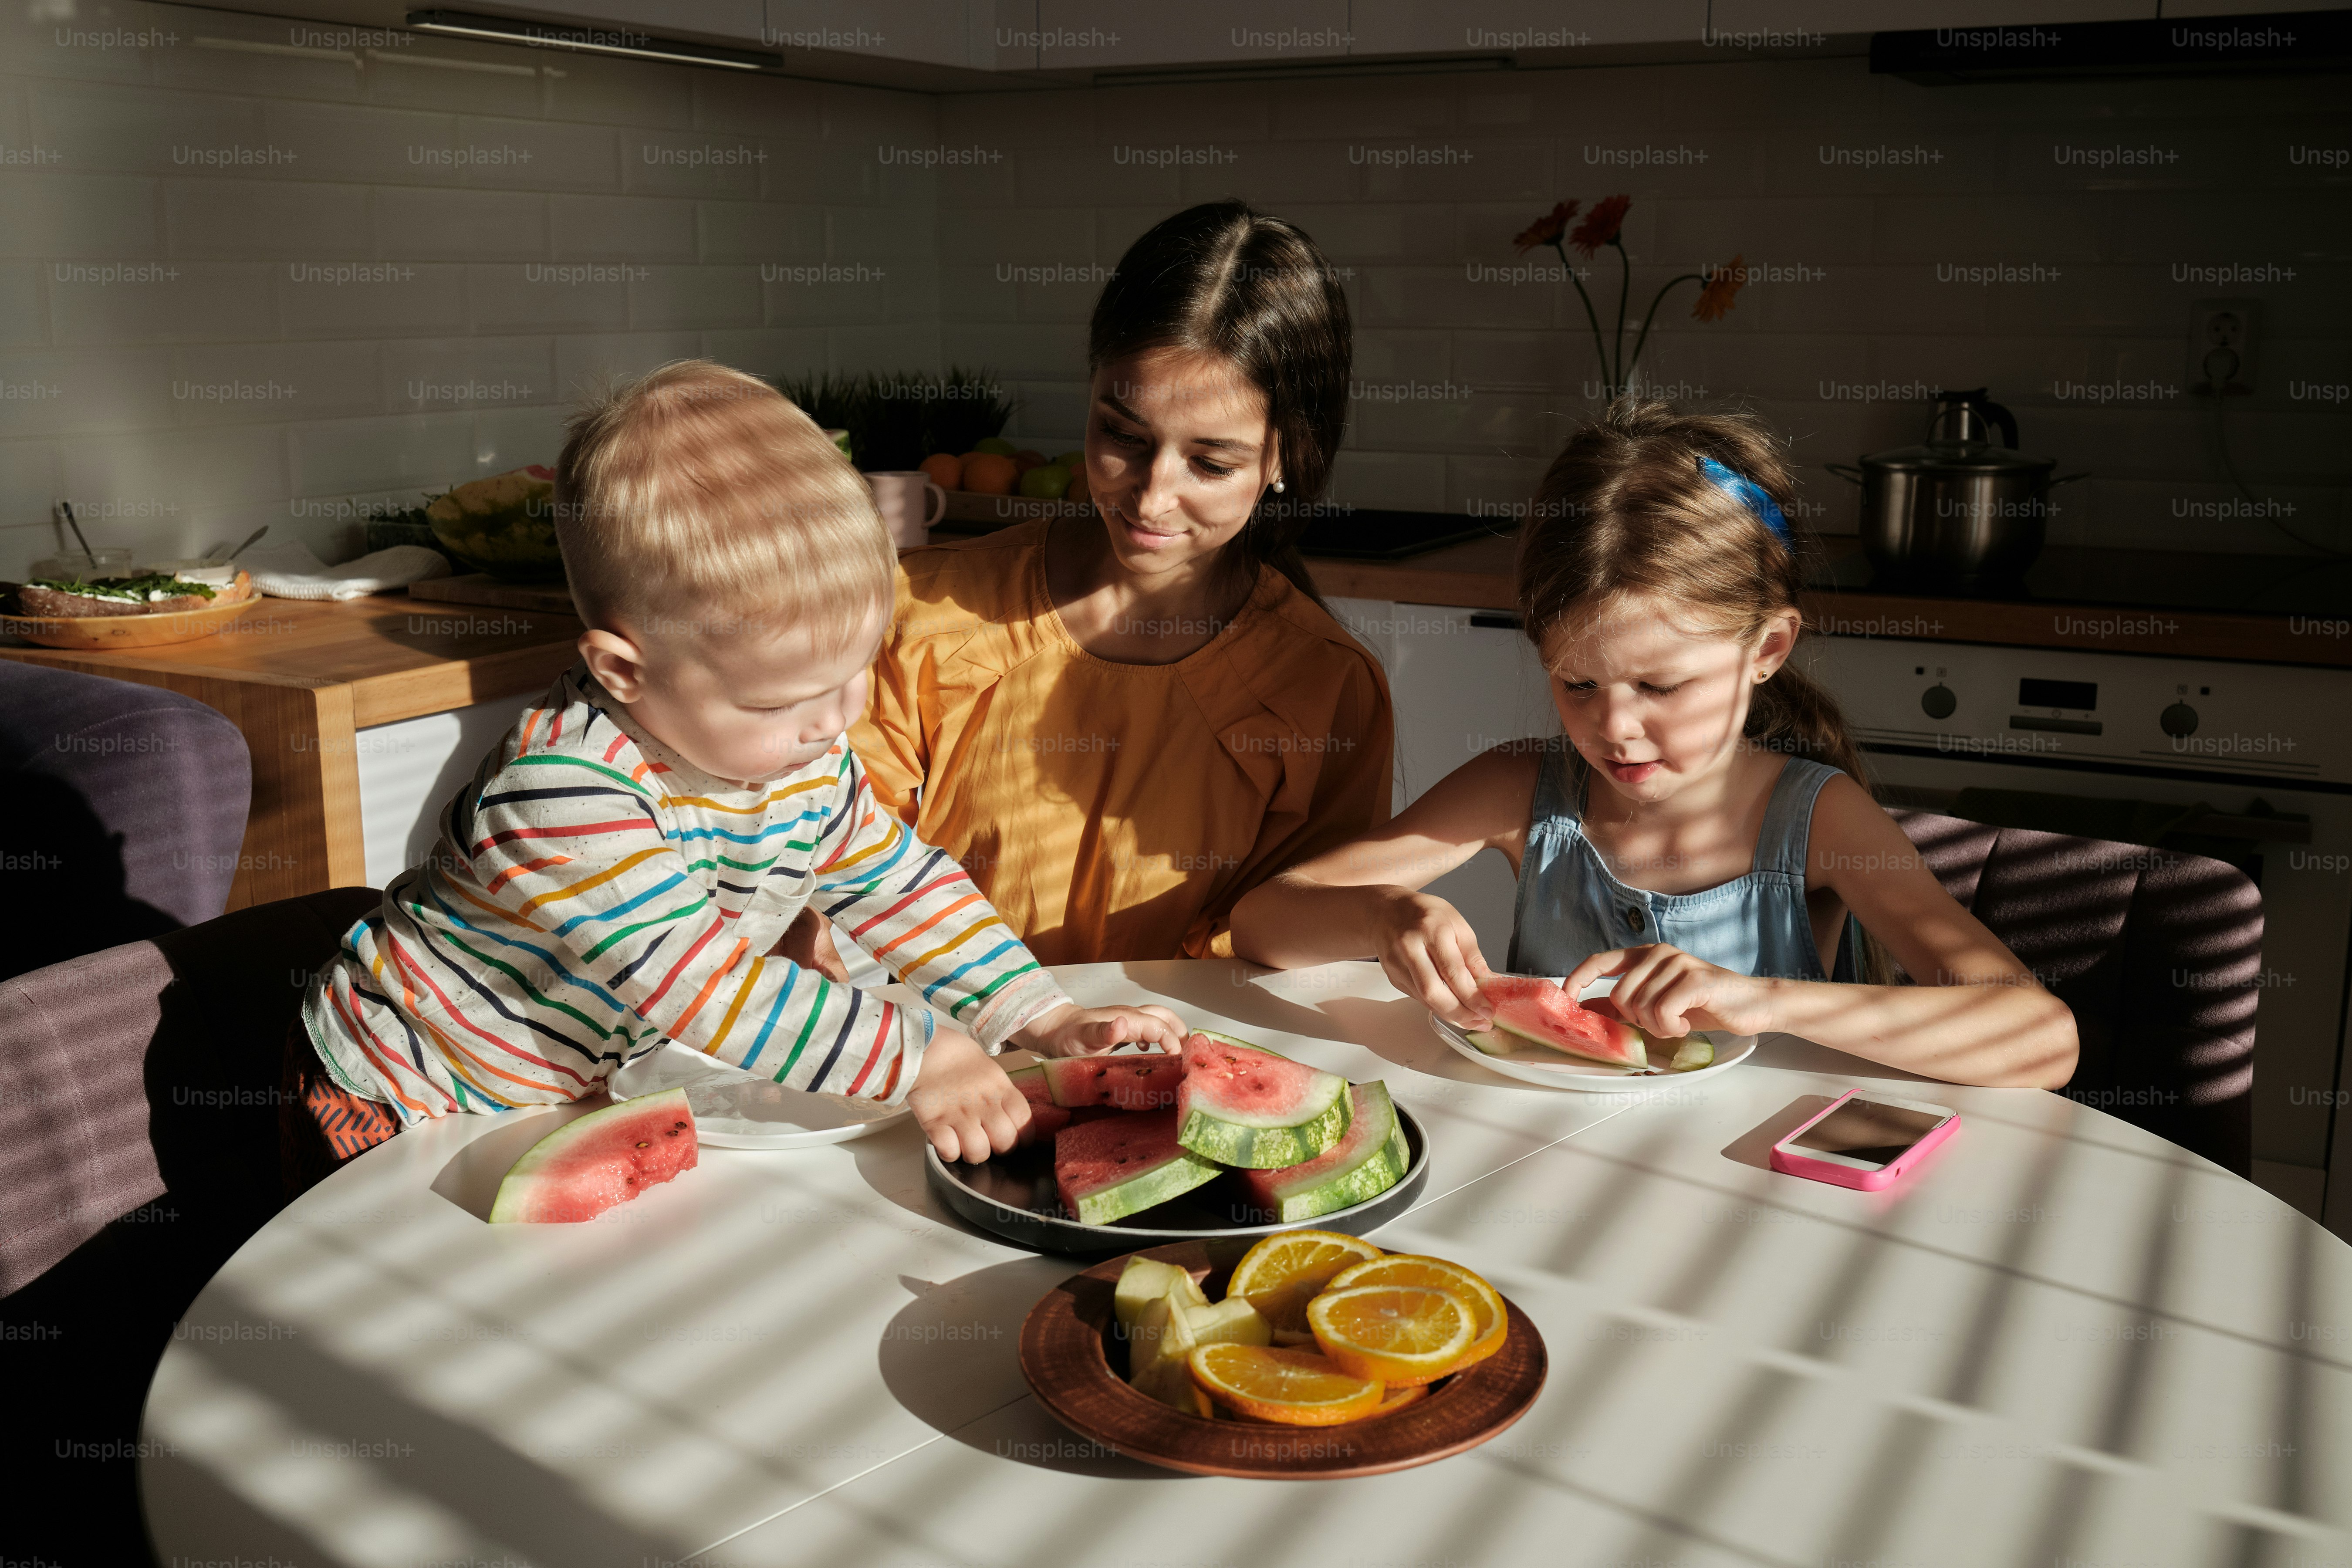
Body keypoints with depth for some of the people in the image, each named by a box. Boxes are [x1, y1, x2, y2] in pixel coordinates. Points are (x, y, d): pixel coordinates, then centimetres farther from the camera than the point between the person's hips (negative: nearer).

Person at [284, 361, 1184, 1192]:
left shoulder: (808, 762, -9)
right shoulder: (565, 790, -35)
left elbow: (900, 886, 2)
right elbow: (693, 982, -39)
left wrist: (1046, 1019, -8)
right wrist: (914, 1062, -39)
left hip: (566, 1105, 6)